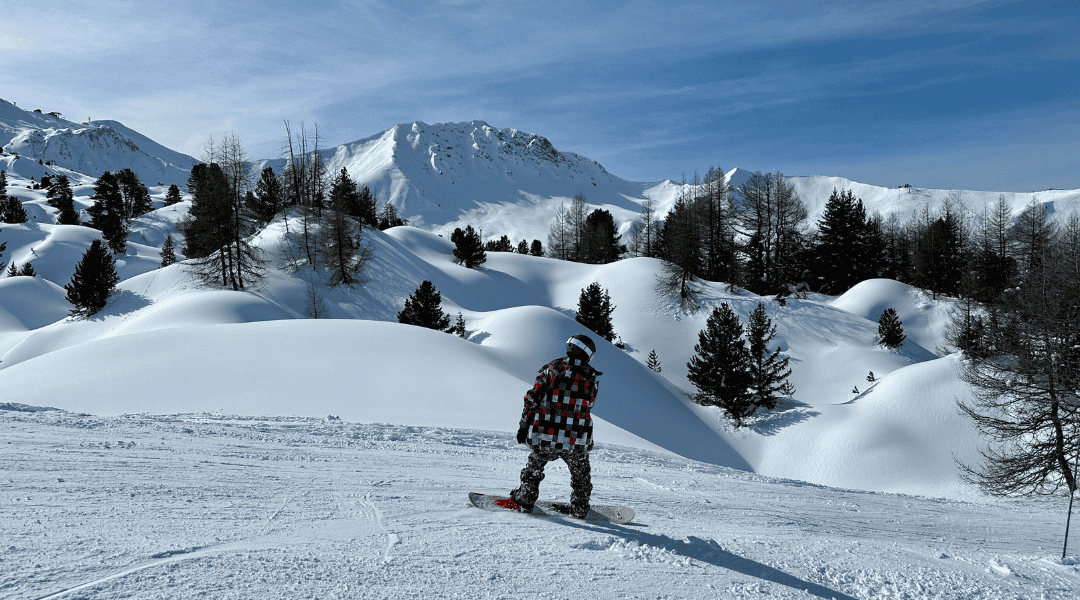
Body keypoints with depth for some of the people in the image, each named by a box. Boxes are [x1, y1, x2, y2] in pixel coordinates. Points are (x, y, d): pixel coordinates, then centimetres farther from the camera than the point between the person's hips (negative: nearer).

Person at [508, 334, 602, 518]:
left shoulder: (553, 367, -1)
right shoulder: (591, 377, 1)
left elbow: (533, 397, -2)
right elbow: (588, 407, 10)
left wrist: (524, 425, 4)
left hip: (545, 435, 0)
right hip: (576, 439, 0)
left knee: (534, 467, 21)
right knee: (581, 474, 23)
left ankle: (524, 501, 24)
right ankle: (580, 509, 30)